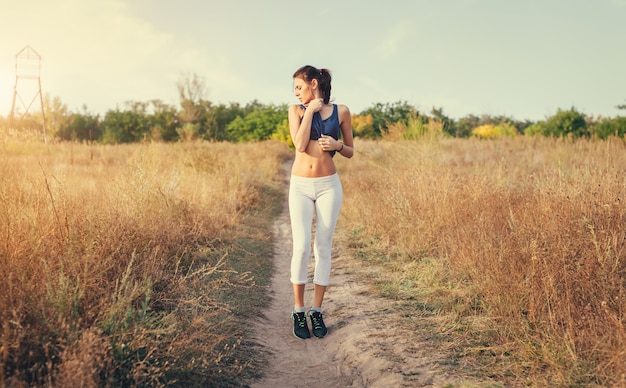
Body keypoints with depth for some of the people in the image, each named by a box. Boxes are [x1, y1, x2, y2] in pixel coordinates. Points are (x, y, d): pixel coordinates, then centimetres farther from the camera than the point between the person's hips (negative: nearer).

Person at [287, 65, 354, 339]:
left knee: (323, 248, 3)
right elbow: (300, 145, -12)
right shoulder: (296, 110, 4)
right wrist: (310, 110, -9)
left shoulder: (341, 111, 4)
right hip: (300, 186, 0)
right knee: (301, 247, -8)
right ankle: (298, 312, 7)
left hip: (329, 186, 1)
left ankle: (316, 312, 14)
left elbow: (350, 152, 10)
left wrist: (337, 145, -11)